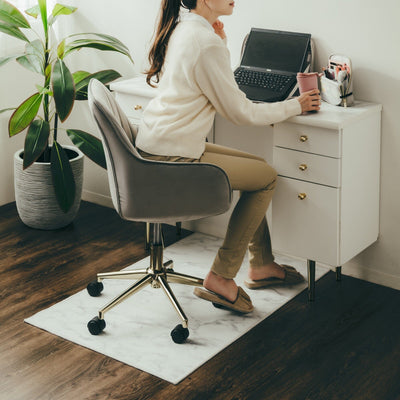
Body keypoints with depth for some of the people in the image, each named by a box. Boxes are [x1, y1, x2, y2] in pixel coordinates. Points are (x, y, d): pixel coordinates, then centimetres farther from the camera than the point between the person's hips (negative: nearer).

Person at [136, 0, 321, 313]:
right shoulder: (206, 43, -20)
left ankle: (262, 265, 28)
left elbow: (216, 84, 19)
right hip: (172, 160, -10)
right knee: (267, 177, 2)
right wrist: (296, 106, -1)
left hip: (154, 147, 10)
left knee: (257, 166, 19)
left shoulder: (181, 28, 10)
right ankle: (220, 279, 4)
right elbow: (241, 112, -14)